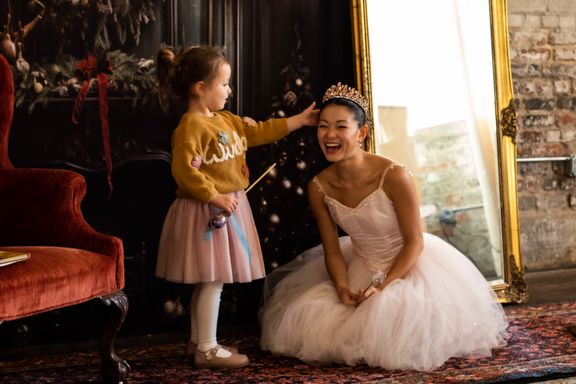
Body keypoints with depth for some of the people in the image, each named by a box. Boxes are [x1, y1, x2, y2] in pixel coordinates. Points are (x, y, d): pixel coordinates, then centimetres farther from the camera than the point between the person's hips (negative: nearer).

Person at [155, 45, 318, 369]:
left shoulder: (227, 120, 13)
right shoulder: (191, 126, -17)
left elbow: (260, 132, 21)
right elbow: (184, 171, -25)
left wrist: (300, 120, 20)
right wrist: (215, 196, -24)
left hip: (226, 210, 10)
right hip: (206, 213, -10)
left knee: (208, 281, 16)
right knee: (212, 280, -5)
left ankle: (198, 340, 26)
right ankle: (207, 349, 4)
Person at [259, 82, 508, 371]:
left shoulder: (394, 177, -27)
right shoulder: (318, 187, -13)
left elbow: (414, 242, -18)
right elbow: (332, 251, -4)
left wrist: (382, 286, -24)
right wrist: (342, 287, -22)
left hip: (409, 262, -4)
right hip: (361, 266, 5)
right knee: (306, 312, -2)